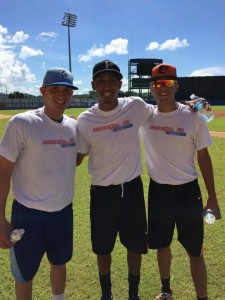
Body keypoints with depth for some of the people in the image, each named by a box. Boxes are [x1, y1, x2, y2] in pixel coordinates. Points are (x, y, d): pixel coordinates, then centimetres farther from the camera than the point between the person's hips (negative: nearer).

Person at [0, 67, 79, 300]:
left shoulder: (74, 125, -1)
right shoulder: (21, 123, -15)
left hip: (64, 212, 5)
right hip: (28, 215, -4)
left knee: (59, 263, 25)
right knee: (24, 274, 15)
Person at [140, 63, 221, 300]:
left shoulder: (192, 117, -9)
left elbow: (204, 157, -3)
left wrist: (212, 198, -1)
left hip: (188, 192, -2)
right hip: (158, 191, 2)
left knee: (195, 252, 8)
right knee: (161, 245, 20)